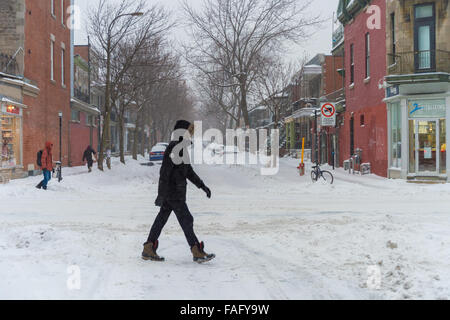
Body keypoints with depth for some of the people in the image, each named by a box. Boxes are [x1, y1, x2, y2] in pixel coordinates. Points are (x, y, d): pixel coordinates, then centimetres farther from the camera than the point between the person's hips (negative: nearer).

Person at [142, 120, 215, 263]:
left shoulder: (181, 148, 16)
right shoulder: (173, 148, -16)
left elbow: (189, 171, 24)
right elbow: (165, 172, -21)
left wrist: (202, 186, 22)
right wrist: (162, 194, -24)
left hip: (177, 191, 10)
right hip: (173, 193, -10)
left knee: (162, 218, 11)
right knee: (186, 219, -5)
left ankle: (148, 250, 16)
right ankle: (197, 253, 0)